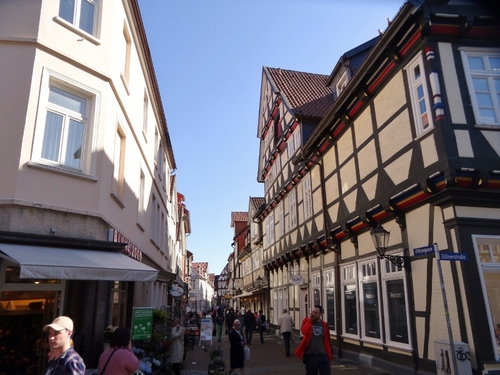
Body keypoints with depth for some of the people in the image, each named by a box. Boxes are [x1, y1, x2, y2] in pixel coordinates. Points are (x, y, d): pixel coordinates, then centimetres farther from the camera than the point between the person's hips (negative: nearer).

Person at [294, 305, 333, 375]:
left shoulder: (324, 325, 5)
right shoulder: (307, 322, 0)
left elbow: (327, 341, 10)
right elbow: (304, 331, -23)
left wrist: (329, 355, 8)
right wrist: (309, 320, -15)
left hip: (322, 355, 1)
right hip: (310, 355, -1)